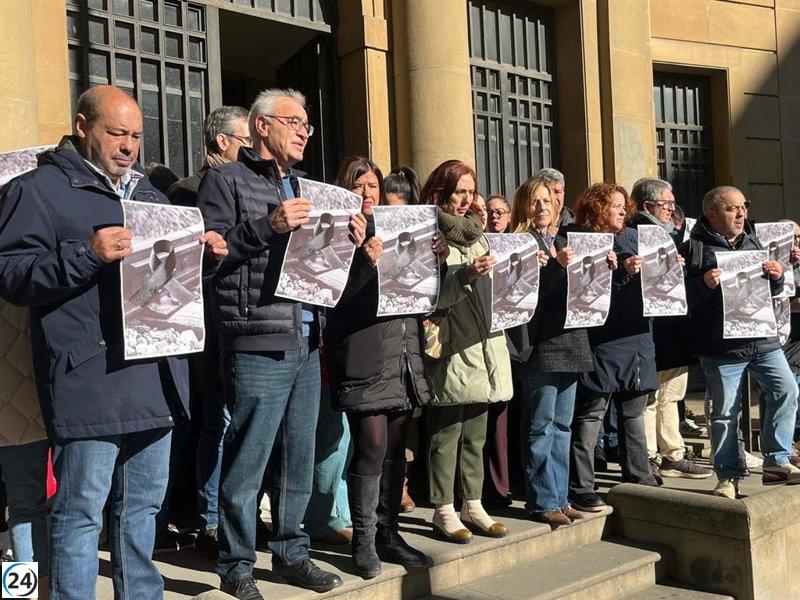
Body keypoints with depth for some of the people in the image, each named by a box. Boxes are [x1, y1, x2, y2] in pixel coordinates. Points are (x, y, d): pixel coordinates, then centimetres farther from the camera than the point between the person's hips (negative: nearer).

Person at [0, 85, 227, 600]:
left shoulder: (146, 192, 21)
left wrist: (205, 252, 5)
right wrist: (86, 255, -22)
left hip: (154, 375, 7)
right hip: (89, 380, -7)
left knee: (144, 504, 17)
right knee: (82, 510, -1)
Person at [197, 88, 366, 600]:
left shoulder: (302, 187, 20)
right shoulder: (228, 180, -1)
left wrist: (349, 241, 4)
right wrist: (268, 226, -18)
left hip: (307, 345, 7)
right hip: (258, 346, -7)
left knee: (299, 460, 14)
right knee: (247, 463, 0)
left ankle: (291, 552, 28)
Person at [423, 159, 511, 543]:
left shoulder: (475, 233, 18)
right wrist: (465, 275, -23)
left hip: (482, 344, 7)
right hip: (451, 348, -7)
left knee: (475, 433, 11)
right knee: (446, 434, -1)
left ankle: (472, 504, 20)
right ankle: (444, 511, 7)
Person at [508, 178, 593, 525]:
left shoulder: (561, 243, 18)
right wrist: (557, 266, -24)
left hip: (569, 342, 8)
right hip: (540, 346, -7)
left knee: (562, 425, 12)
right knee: (541, 427, -2)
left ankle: (559, 498, 20)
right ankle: (542, 502, 7)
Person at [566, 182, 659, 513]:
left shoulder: (632, 237, 15)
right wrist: (622, 271, -23)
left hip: (636, 335, 7)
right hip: (602, 339, -7)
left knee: (634, 409, 17)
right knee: (590, 413, -2)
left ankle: (638, 475, 29)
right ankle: (580, 489, 3)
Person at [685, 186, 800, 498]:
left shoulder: (752, 242, 16)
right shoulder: (695, 247, -4)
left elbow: (771, 291, 23)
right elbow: (683, 295, -7)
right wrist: (705, 284, -24)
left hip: (763, 340, 5)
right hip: (721, 346, -5)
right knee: (725, 413, 2)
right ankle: (728, 476, 15)